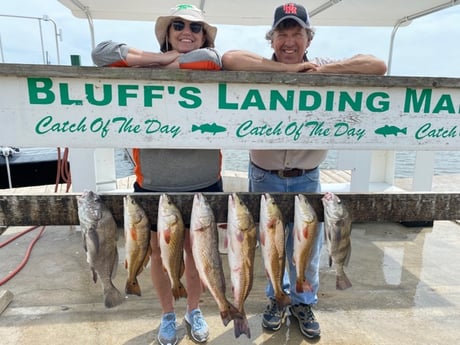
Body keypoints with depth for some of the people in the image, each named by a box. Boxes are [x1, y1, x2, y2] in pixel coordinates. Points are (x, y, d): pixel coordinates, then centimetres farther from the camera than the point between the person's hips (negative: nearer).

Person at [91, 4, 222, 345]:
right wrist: (163, 58, -14)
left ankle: (194, 310, 46)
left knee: (196, 252, 18)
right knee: (160, 254, 18)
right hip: (155, 187, 0)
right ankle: (168, 314, 45)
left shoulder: (211, 70, -1)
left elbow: (208, 57, -23)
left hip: (203, 185, 0)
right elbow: (102, 52, -13)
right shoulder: (146, 67, 0)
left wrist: (168, 68, -13)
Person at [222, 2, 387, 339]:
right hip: (265, 177, 0)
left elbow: (378, 66, -14)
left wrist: (322, 70, -22)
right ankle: (277, 298, 44)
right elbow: (230, 59, -30)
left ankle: (303, 303, 42)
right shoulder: (262, 71, -10)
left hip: (306, 179, 1)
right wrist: (289, 68, -28)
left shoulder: (323, 69, -6)